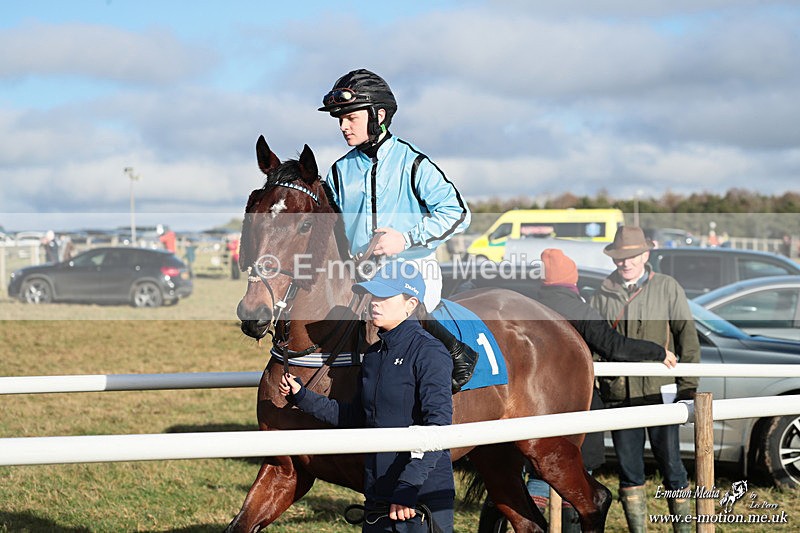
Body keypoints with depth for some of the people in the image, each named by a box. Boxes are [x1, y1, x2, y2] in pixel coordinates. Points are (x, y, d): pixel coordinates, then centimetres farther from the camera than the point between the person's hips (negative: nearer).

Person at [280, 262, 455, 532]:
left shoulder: (429, 353, -13)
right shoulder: (373, 355, 12)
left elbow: (437, 426, -22)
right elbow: (356, 417, 22)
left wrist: (408, 488, -29)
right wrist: (302, 397, 15)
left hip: (424, 499, -7)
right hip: (378, 497, 8)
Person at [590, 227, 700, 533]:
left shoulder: (667, 288, 2)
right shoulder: (603, 296, 8)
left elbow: (687, 338, 2)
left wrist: (687, 387, -4)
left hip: (660, 393, -2)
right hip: (620, 398, 2)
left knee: (671, 466, 1)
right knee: (629, 471, 7)